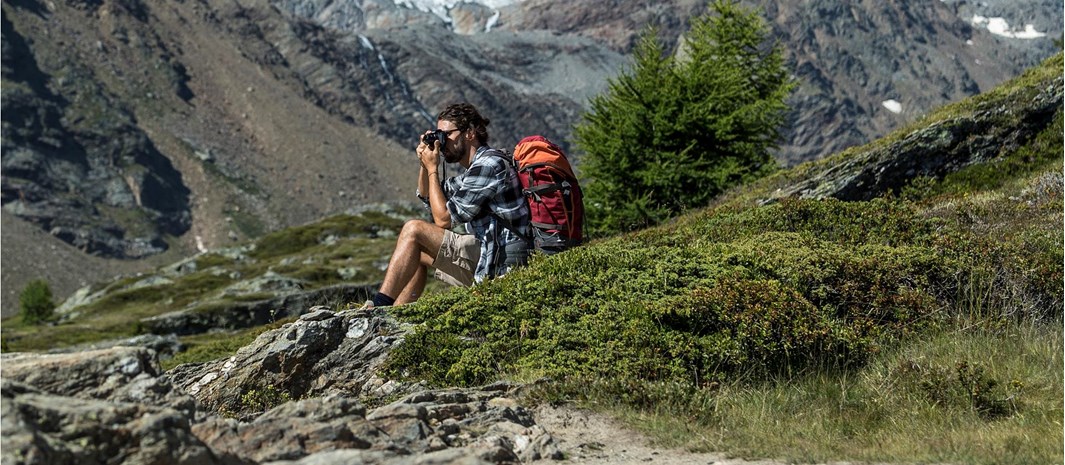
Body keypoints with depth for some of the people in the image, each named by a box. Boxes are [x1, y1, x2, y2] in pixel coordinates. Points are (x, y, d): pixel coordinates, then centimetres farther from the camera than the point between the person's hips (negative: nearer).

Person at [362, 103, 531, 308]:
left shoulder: (488, 165, -15)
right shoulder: (478, 166, 17)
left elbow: (443, 219, -16)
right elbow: (426, 198, 26)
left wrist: (432, 169, -7)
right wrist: (424, 165, 8)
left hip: (501, 264, -10)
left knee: (413, 230, -11)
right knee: (416, 252, 22)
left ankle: (379, 305, -9)